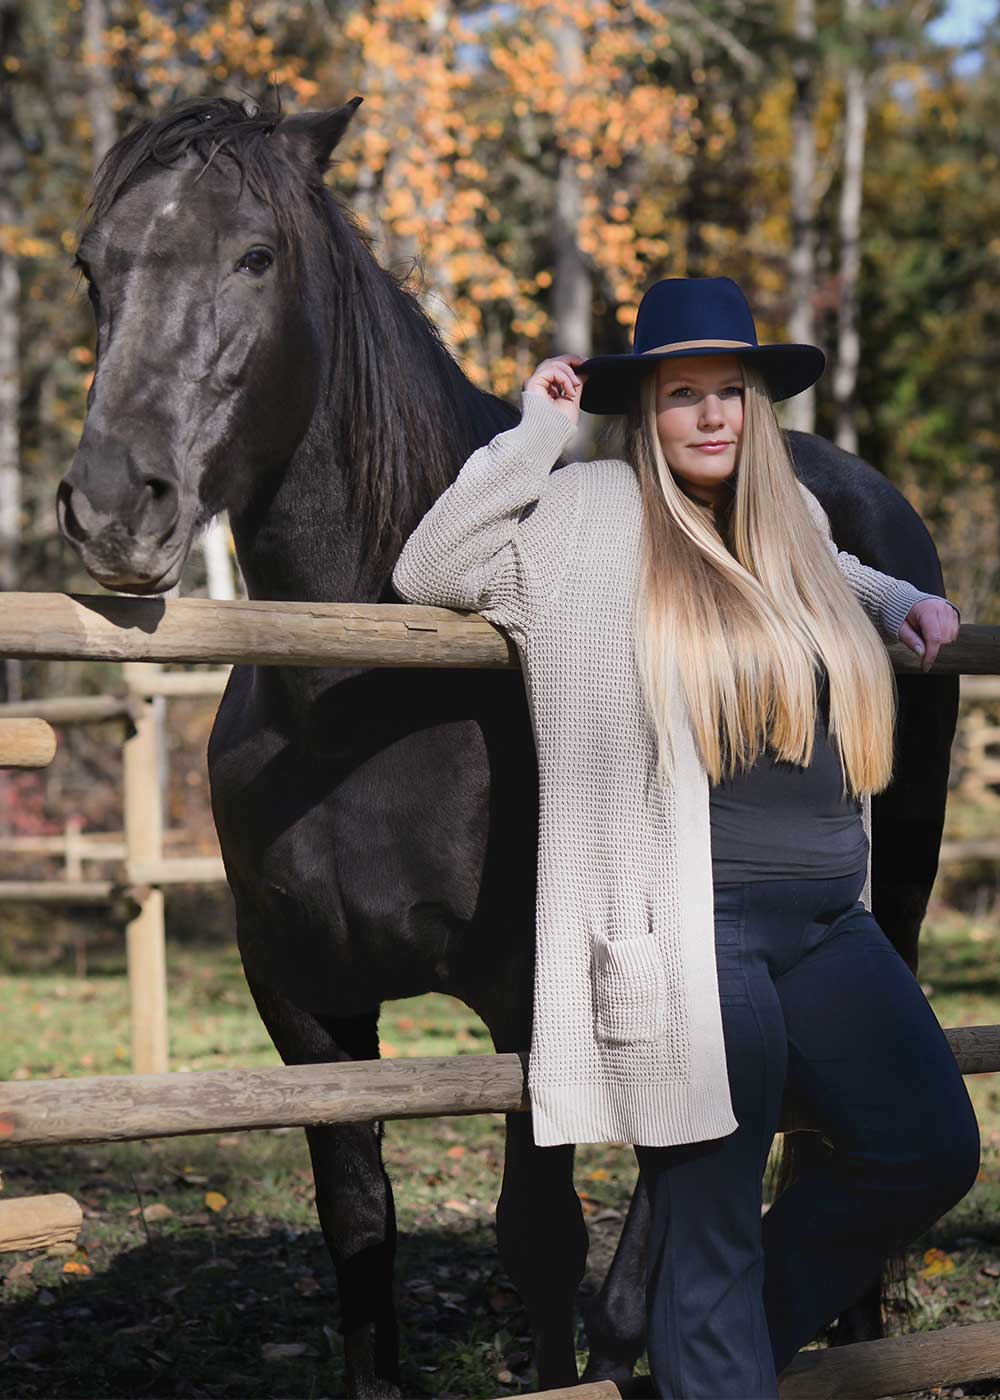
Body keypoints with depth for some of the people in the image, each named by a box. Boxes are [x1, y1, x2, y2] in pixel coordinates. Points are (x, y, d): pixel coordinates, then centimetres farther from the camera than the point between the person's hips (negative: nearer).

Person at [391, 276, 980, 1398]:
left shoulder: (794, 522, 16)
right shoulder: (584, 516, -1)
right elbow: (426, 573, -4)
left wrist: (900, 603, 21)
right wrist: (537, 430, -6)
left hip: (828, 925, 7)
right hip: (691, 930, -6)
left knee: (931, 1149, 3)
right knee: (709, 1220, -1)